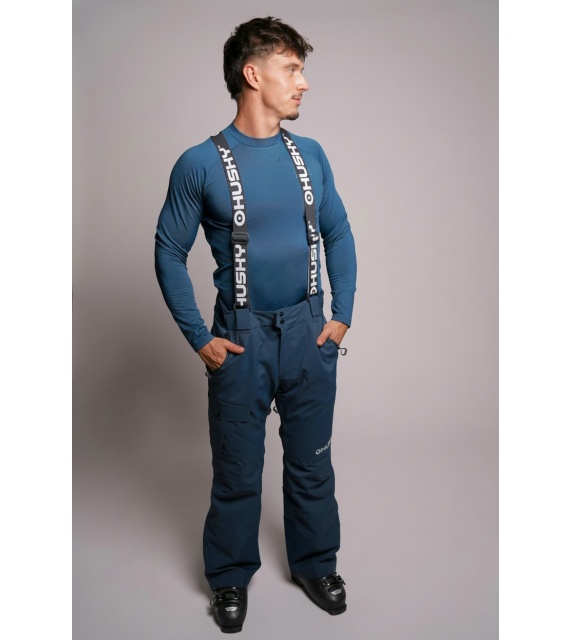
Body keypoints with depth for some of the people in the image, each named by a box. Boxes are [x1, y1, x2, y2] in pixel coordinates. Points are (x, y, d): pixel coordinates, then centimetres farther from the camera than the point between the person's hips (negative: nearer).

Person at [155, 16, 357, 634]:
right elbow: (169, 254, -4)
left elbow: (338, 234, 10)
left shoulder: (310, 155, 2)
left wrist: (343, 315, 4)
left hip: (310, 331, 4)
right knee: (237, 467, 11)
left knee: (312, 458, 16)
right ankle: (230, 576, 34)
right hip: (242, 338, -3)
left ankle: (315, 563, 38)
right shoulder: (200, 165, -10)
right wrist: (200, 339, -7)